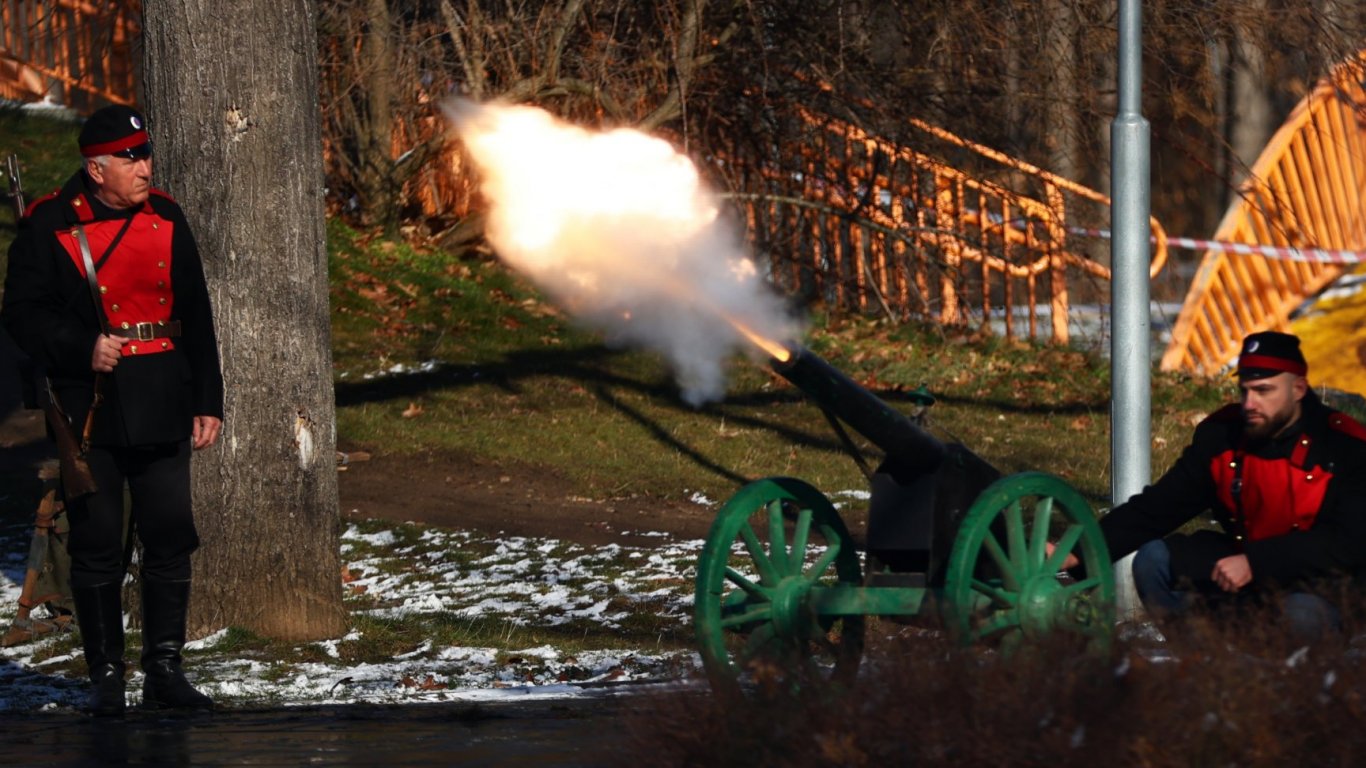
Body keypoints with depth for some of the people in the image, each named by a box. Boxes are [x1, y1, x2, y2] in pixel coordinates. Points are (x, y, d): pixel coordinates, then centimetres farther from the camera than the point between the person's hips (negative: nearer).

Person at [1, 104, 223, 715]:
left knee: (171, 538, 2)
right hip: (90, 408, -3)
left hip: (162, 409, 3)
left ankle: (164, 672, 10)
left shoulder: (165, 219, 8)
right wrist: (83, 349, -21)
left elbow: (197, 317, 12)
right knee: (97, 545, 1)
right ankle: (105, 676, 11)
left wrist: (207, 402, 9)